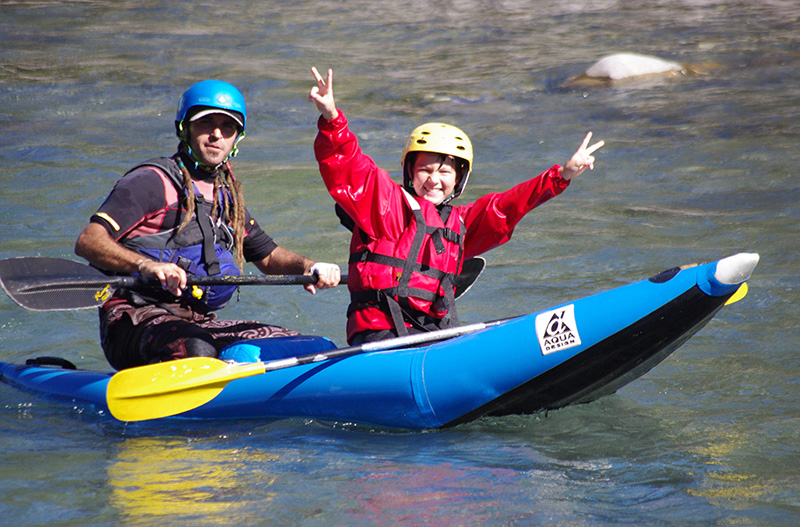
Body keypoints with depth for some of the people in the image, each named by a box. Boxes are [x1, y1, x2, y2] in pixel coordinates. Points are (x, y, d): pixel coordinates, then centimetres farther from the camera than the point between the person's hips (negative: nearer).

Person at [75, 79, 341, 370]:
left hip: (201, 322, 8)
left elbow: (269, 256, 31)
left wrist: (308, 267, 7)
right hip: (136, 321, -8)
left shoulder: (227, 198, 21)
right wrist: (146, 264, -34)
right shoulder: (152, 182, -4)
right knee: (196, 348, -38)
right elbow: (87, 242, -16)